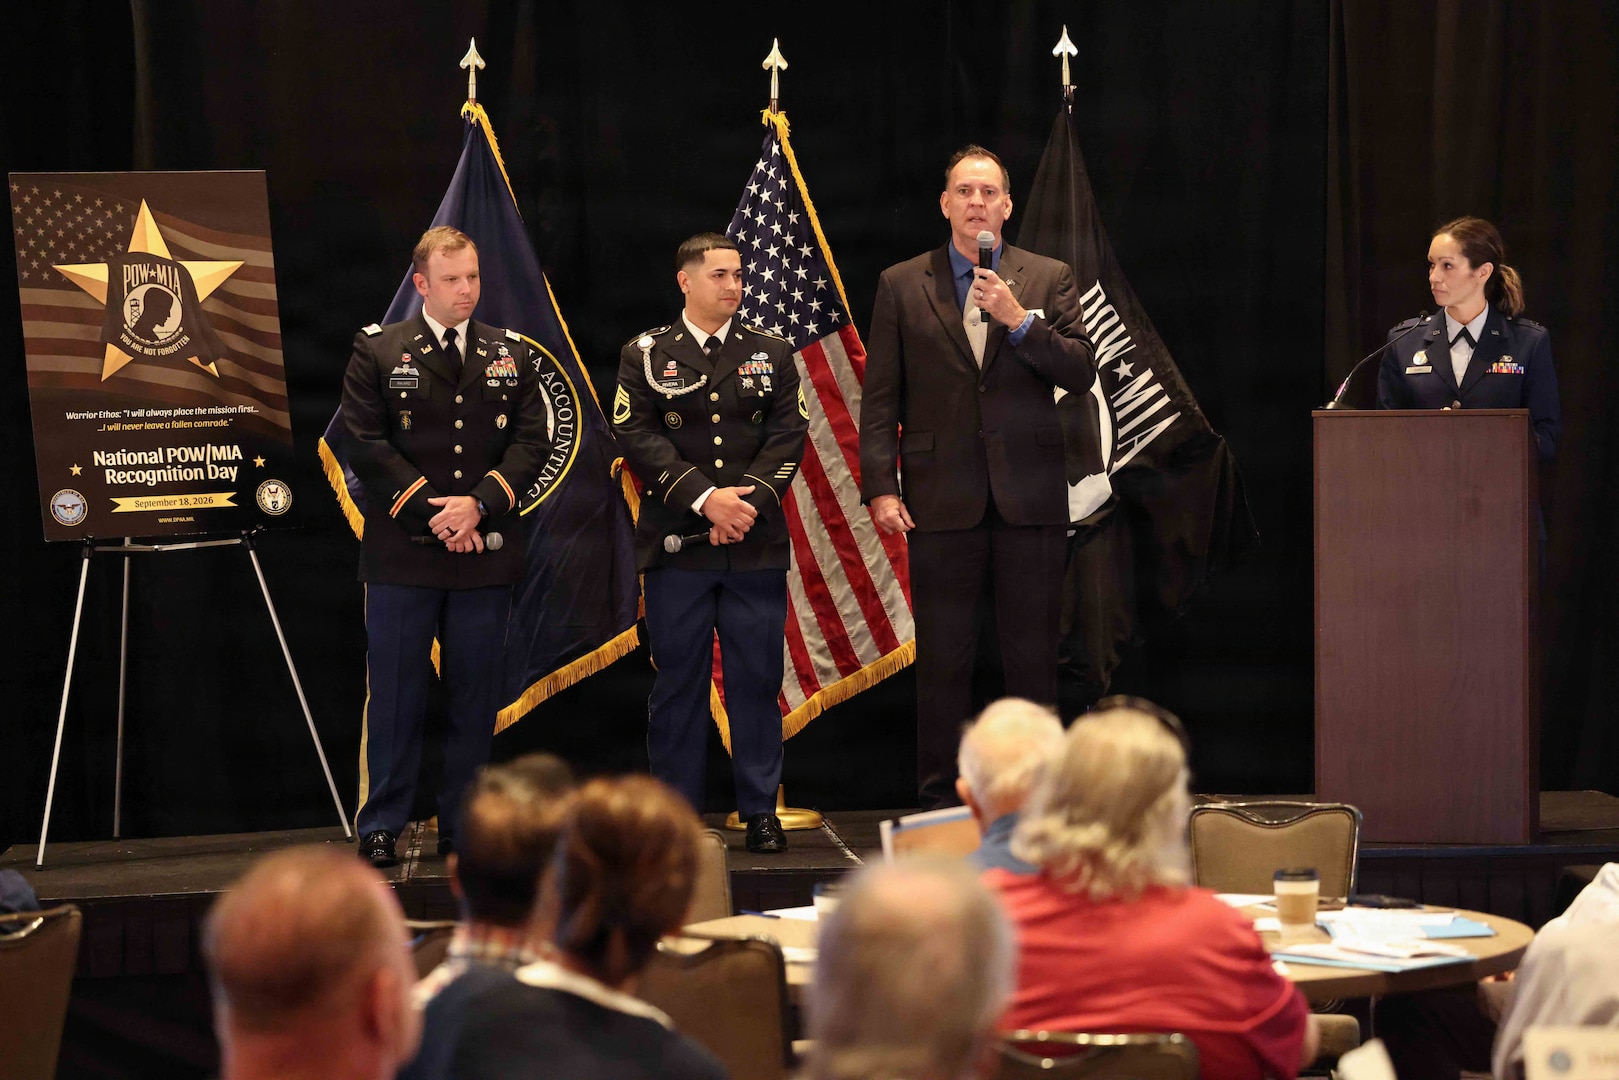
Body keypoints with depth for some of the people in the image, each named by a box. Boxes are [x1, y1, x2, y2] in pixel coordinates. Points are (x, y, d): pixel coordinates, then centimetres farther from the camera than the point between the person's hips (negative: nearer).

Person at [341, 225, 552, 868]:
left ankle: (463, 826, 12)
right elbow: (365, 442, -4)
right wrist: (427, 509, -11)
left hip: (485, 549, 3)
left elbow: (532, 441, 4)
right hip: (402, 551, -2)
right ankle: (381, 827, 6)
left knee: (476, 695, 5)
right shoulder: (378, 351, 3)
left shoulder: (510, 355, 11)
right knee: (394, 694, 0)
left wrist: (478, 504, -10)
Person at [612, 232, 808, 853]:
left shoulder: (771, 354, 10)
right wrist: (704, 498, -14)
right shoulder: (645, 355, 4)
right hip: (676, 545, -1)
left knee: (757, 679, 2)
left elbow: (788, 436, 3)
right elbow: (637, 437, -5)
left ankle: (760, 812, 8)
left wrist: (749, 501, -12)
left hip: (756, 545, 1)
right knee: (678, 680, 2)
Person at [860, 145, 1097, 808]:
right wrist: (880, 486, -5)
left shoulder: (1048, 280, 9)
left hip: (1030, 497, 1)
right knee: (942, 661, 2)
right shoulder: (901, 286, 7)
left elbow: (1081, 373, 0)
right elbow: (880, 398, 4)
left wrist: (1020, 321, -13)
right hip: (942, 498, -1)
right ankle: (939, 799, 8)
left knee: (1033, 660, 3)